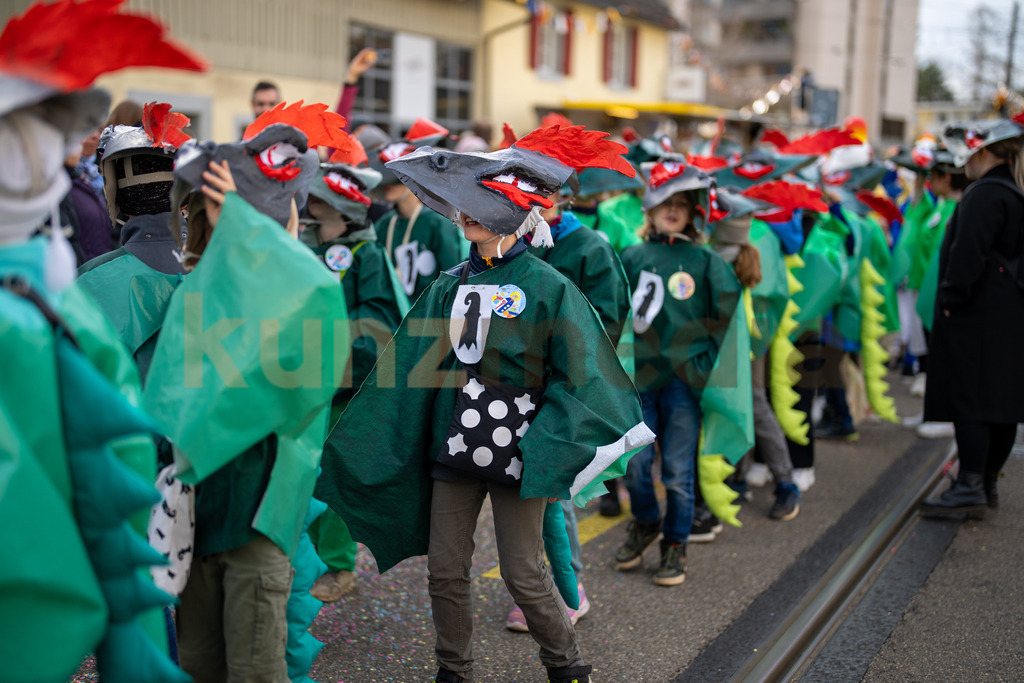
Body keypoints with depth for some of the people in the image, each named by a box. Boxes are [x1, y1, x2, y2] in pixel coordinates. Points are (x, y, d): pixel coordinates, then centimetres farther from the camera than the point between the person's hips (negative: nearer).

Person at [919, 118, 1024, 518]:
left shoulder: (985, 194, -16)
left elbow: (967, 255, -22)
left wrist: (952, 298, -13)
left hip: (977, 316, -10)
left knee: (968, 399, -9)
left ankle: (970, 488, -11)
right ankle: (987, 481, 21)